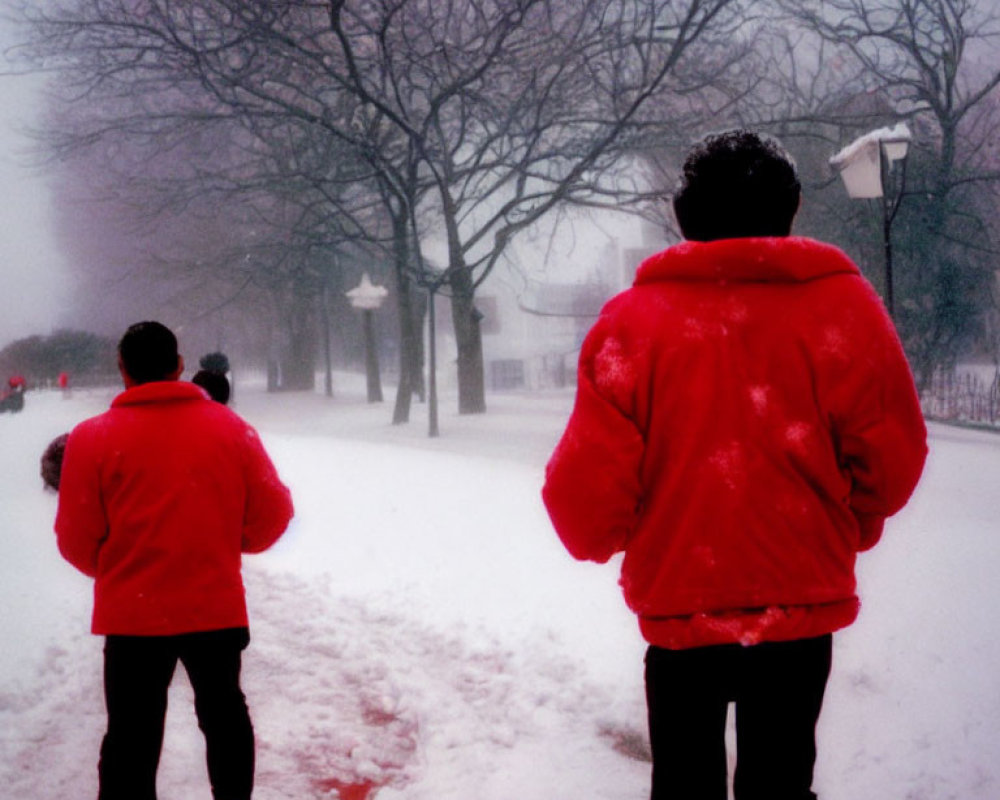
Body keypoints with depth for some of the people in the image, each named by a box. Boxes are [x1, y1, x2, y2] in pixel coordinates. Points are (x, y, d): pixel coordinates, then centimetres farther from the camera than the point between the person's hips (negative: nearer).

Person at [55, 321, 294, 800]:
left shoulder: (93, 438, -9)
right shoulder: (230, 428, -2)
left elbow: (77, 540, -4)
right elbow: (272, 513, 2)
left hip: (133, 613, -2)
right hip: (218, 607, 2)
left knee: (132, 735, 7)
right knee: (223, 715, 20)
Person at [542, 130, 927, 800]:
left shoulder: (632, 319, -10)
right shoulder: (842, 305, -8)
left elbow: (587, 481, -12)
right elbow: (892, 460, -2)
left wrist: (597, 538, 12)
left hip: (677, 602, 0)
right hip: (802, 600, 0)